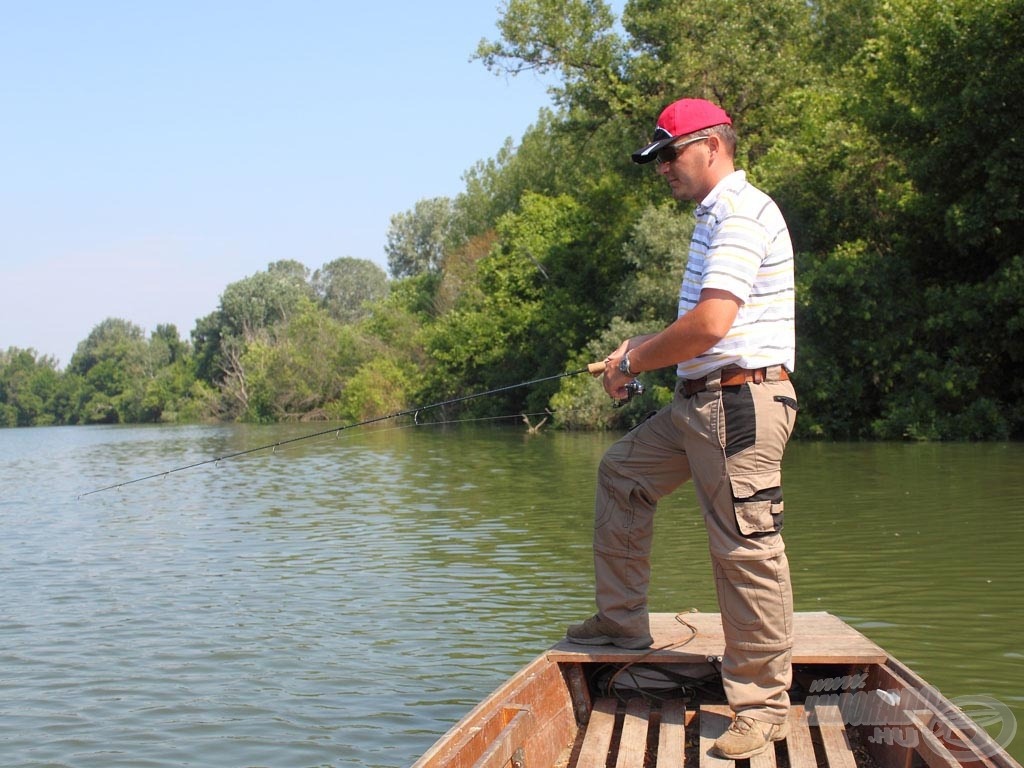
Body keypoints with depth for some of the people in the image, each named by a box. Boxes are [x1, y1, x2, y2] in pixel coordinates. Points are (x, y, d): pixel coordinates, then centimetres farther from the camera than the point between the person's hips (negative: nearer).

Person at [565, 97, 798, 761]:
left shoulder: (742, 213, -14)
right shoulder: (716, 216, 20)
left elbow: (711, 324, -24)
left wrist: (634, 362, -11)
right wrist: (645, 348, 12)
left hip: (741, 400, -11)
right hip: (700, 404, 11)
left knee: (747, 549, -7)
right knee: (622, 474, 21)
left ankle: (764, 705, 2)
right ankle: (623, 620, 29)